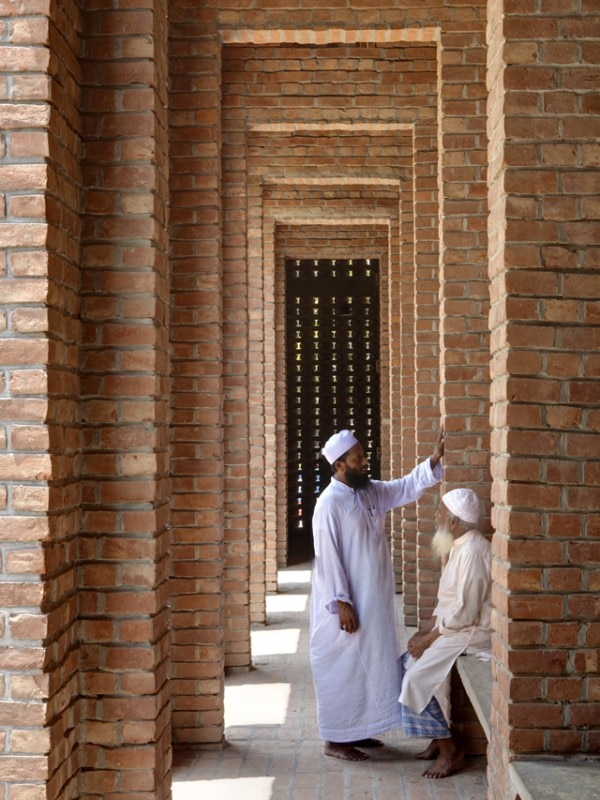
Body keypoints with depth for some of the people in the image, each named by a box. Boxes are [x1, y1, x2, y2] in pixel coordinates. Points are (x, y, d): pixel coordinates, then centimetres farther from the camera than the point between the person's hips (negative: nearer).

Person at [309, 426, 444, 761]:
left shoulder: (372, 492, 7)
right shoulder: (330, 503, -18)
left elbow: (408, 487, 9)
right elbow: (328, 558, -19)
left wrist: (435, 460, -8)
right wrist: (341, 603, -21)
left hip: (372, 601, 9)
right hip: (347, 603, -9)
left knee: (366, 664, 15)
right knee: (342, 668, -1)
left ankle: (354, 731, 27)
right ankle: (336, 740, 9)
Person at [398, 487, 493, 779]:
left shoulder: (472, 552, -23)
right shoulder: (458, 547, 10)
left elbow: (464, 612, -25)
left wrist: (429, 638, -16)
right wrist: (425, 631, 5)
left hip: (473, 632, -10)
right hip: (453, 627, 10)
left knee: (420, 676, -19)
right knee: (406, 664, 7)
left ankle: (449, 749, -5)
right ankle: (439, 738, 13)